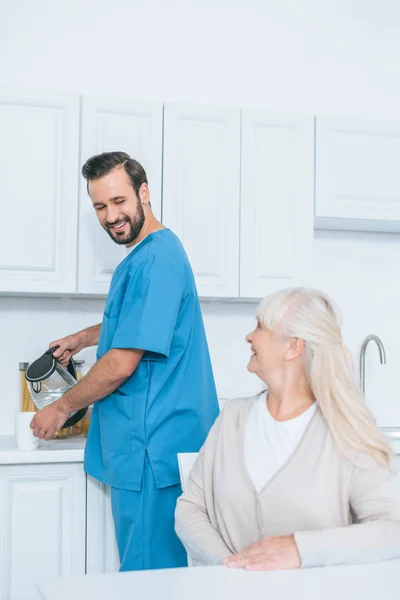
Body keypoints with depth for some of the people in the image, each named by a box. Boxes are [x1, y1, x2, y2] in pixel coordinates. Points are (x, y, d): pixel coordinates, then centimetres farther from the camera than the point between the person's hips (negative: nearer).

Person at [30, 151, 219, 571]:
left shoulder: (155, 259, -19)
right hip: (143, 444, 10)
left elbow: (123, 363, -20)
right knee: (163, 571, 16)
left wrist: (62, 408, -6)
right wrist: (84, 338, 22)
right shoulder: (142, 256, 14)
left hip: (152, 447, -10)